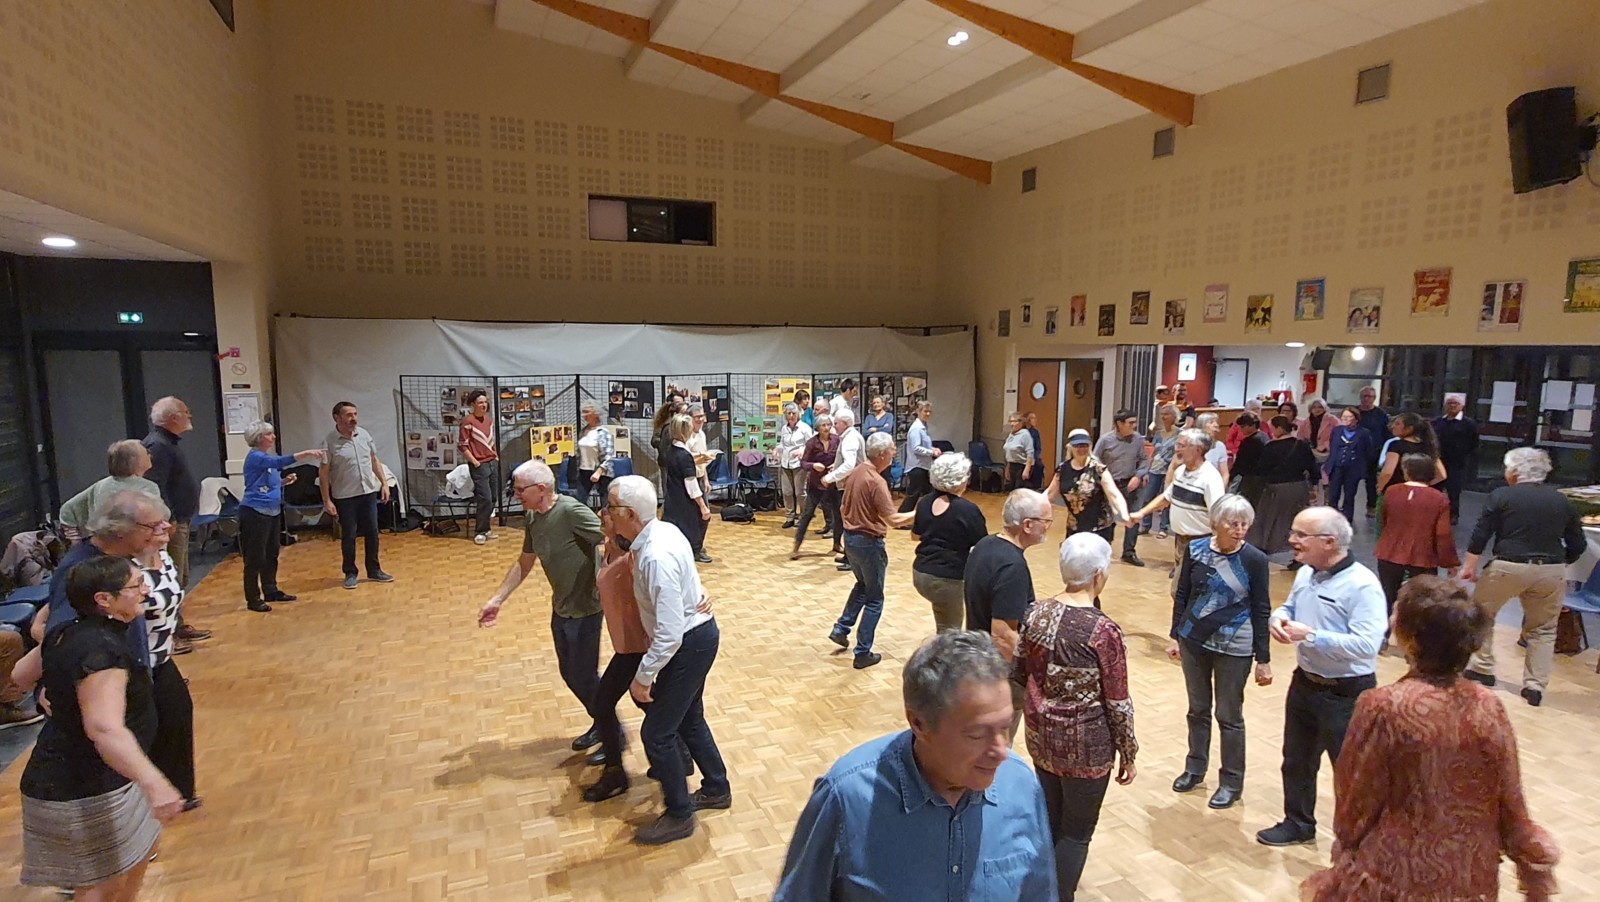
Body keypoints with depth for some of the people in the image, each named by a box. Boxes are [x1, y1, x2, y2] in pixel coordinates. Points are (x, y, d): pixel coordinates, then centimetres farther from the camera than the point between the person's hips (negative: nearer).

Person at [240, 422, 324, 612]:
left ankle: (271, 591, 25)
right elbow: (280, 462, -32)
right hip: (255, 512, -9)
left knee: (272, 554, 14)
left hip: (272, 512, 9)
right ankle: (253, 599, 4)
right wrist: (307, 453, -36)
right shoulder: (255, 457, -14)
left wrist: (284, 481, 3)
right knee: (255, 558, -3)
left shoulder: (267, 457, 14)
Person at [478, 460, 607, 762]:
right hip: (561, 608, 8)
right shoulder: (533, 517, 2)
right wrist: (497, 600, 14)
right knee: (569, 674, 19)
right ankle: (601, 723, 39)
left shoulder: (572, 511, -25)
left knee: (584, 677, 2)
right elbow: (524, 563, 14)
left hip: (585, 609, -8)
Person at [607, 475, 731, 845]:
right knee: (689, 720, 24)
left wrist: (644, 676, -20)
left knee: (657, 733, 4)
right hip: (696, 633, 10)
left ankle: (679, 816, 22)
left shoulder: (656, 558, -31)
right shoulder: (663, 529, -3)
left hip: (690, 644, -10)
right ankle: (716, 789, 43)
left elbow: (670, 633, -30)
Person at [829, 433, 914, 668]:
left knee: (862, 585, 28)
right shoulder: (876, 481, -22)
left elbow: (843, 507, 13)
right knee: (874, 598, 6)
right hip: (869, 543, -8)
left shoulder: (855, 473, 4)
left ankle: (841, 628, 24)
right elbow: (892, 519, -22)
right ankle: (863, 652, 10)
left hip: (850, 537, 8)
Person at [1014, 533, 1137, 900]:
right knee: (1076, 833, 13)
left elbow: (1018, 674, 5)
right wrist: (1128, 754, 1)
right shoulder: (1104, 630, -21)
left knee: (1048, 820, 23)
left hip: (1041, 737, 6)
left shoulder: (1036, 613, -6)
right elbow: (1117, 703, -13)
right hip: (1085, 747, -6)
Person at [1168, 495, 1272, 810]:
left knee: (1229, 715, 8)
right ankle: (1195, 768, 33)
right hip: (1193, 641, 3)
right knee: (1198, 709, 16)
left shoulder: (1254, 559, -11)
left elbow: (1261, 611, -6)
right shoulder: (1196, 550, -5)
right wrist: (1175, 636, 6)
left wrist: (1263, 659, -5)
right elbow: (1182, 595, 4)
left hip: (1233, 647, -2)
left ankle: (1232, 783, 25)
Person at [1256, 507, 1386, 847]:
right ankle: (1298, 823, 41)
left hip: (1346, 694, -8)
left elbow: (1367, 644, -30)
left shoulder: (1362, 585, -23)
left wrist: (1311, 635, -29)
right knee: (1296, 761, 22)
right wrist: (1278, 618, -6)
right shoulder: (1306, 574, 2)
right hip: (1304, 684, 8)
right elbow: (1290, 607, 17)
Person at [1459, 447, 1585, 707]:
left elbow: (1480, 535, -5)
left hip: (1508, 566, -4)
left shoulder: (1501, 496, -3)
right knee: (1543, 629, 16)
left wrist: (1469, 566, 3)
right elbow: (1577, 546, 13)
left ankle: (1482, 669, 21)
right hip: (1551, 572, 4)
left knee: (1481, 612, 18)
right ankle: (1535, 687, 14)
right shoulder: (1562, 501, 9)